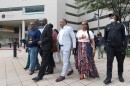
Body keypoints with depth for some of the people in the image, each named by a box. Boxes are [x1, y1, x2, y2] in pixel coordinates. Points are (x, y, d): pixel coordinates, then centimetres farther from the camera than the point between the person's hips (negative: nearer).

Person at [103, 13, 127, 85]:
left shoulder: (121, 25, 4)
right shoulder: (107, 26, 11)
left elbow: (124, 37, 2)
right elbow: (105, 37, 13)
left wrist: (124, 47, -5)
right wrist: (106, 45, 3)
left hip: (119, 47, -1)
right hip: (110, 47, 1)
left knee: (120, 62, 10)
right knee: (109, 62, -4)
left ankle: (120, 76, 28)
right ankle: (108, 77, 1)